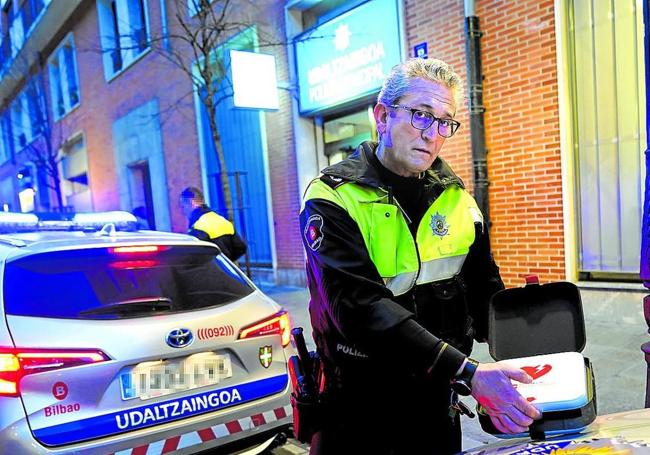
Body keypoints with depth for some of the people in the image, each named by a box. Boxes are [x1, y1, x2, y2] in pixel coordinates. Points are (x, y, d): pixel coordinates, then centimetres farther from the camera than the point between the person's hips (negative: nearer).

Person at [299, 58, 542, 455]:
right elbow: (361, 308, -27)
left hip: (437, 405, 5)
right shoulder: (332, 198, -16)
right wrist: (466, 372, -31)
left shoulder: (456, 198, 2)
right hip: (359, 410, -4)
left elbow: (485, 293, 4)